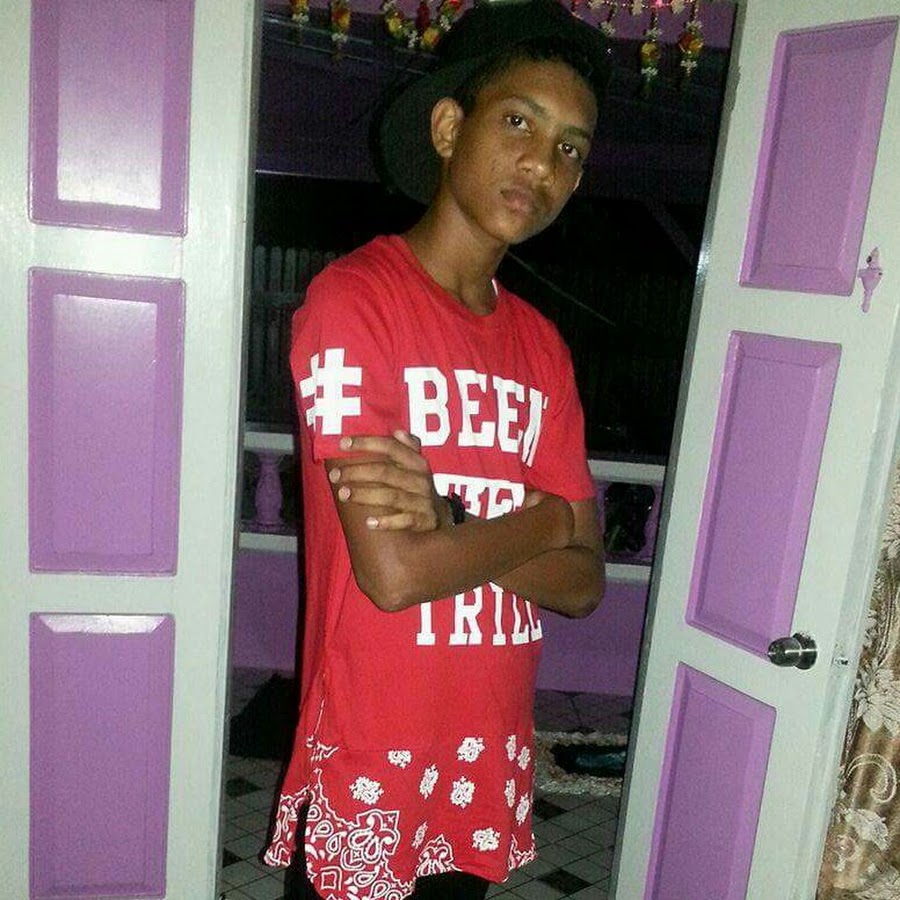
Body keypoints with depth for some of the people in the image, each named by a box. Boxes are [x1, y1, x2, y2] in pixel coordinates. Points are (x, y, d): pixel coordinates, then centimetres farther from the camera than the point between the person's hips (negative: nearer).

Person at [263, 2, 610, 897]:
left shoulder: (541, 343, 4)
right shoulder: (352, 299, -15)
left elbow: (581, 581, -2)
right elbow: (391, 572, -22)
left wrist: (449, 527, -19)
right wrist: (544, 518, -8)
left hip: (494, 756, 6)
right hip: (370, 763, -6)